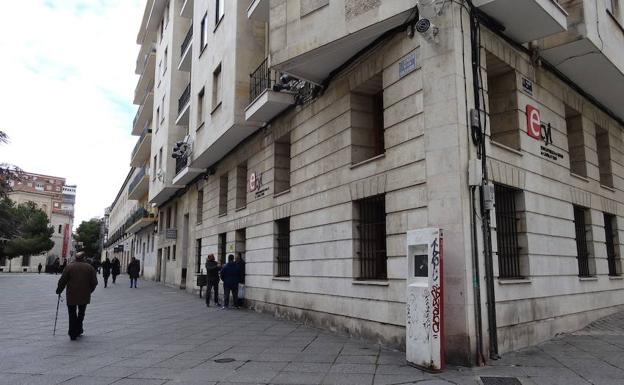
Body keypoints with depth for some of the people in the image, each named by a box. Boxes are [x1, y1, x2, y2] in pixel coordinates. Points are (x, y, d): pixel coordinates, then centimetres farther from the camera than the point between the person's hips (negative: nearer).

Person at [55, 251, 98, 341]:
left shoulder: (69, 266, -5)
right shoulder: (90, 267, 0)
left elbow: (62, 281, -4)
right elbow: (94, 282, 2)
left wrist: (59, 291, 11)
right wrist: (89, 291, 18)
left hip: (71, 296, -1)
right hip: (85, 296, 2)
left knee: (72, 315, 8)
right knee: (81, 313, 19)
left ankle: (73, 334, 9)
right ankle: (78, 330, 24)